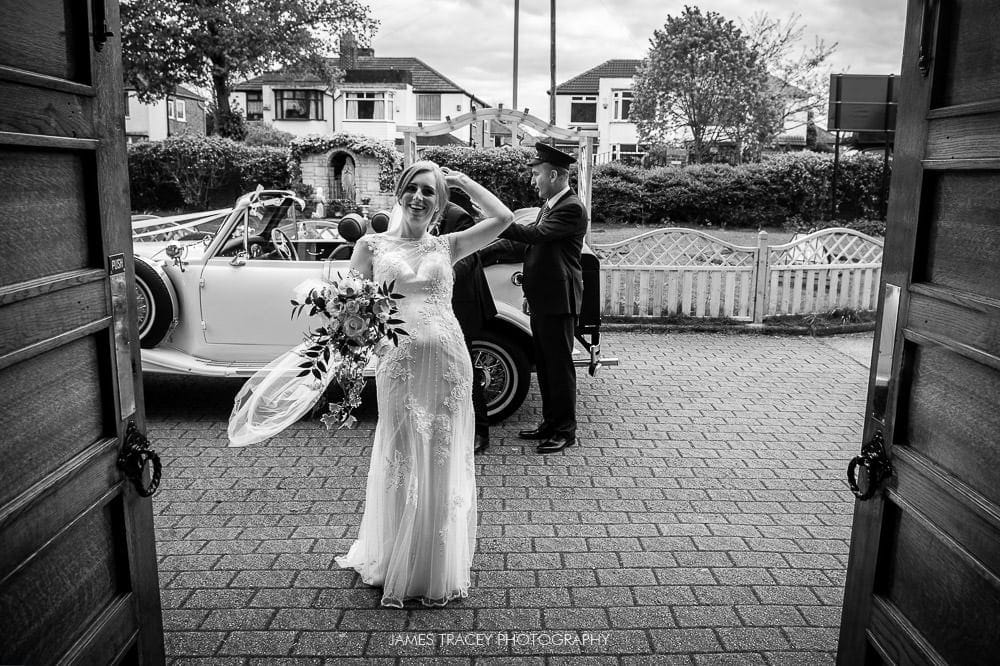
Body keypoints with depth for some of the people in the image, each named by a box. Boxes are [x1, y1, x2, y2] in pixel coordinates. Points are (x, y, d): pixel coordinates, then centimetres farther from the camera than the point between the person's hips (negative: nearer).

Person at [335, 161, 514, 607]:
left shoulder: (446, 247, 11)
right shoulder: (373, 245, 8)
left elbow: (503, 217, 3)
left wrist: (461, 179, 8)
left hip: (448, 363, 2)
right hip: (399, 364, -1)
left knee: (443, 465, 8)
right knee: (401, 465, 6)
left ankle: (439, 572, 26)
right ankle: (394, 568, 26)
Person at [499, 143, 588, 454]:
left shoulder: (571, 208, -15)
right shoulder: (549, 206, 16)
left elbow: (535, 233, -25)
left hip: (558, 300, -9)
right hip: (541, 299, 10)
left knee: (560, 366, -1)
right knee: (544, 365, 15)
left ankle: (566, 430, 10)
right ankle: (550, 422, 27)